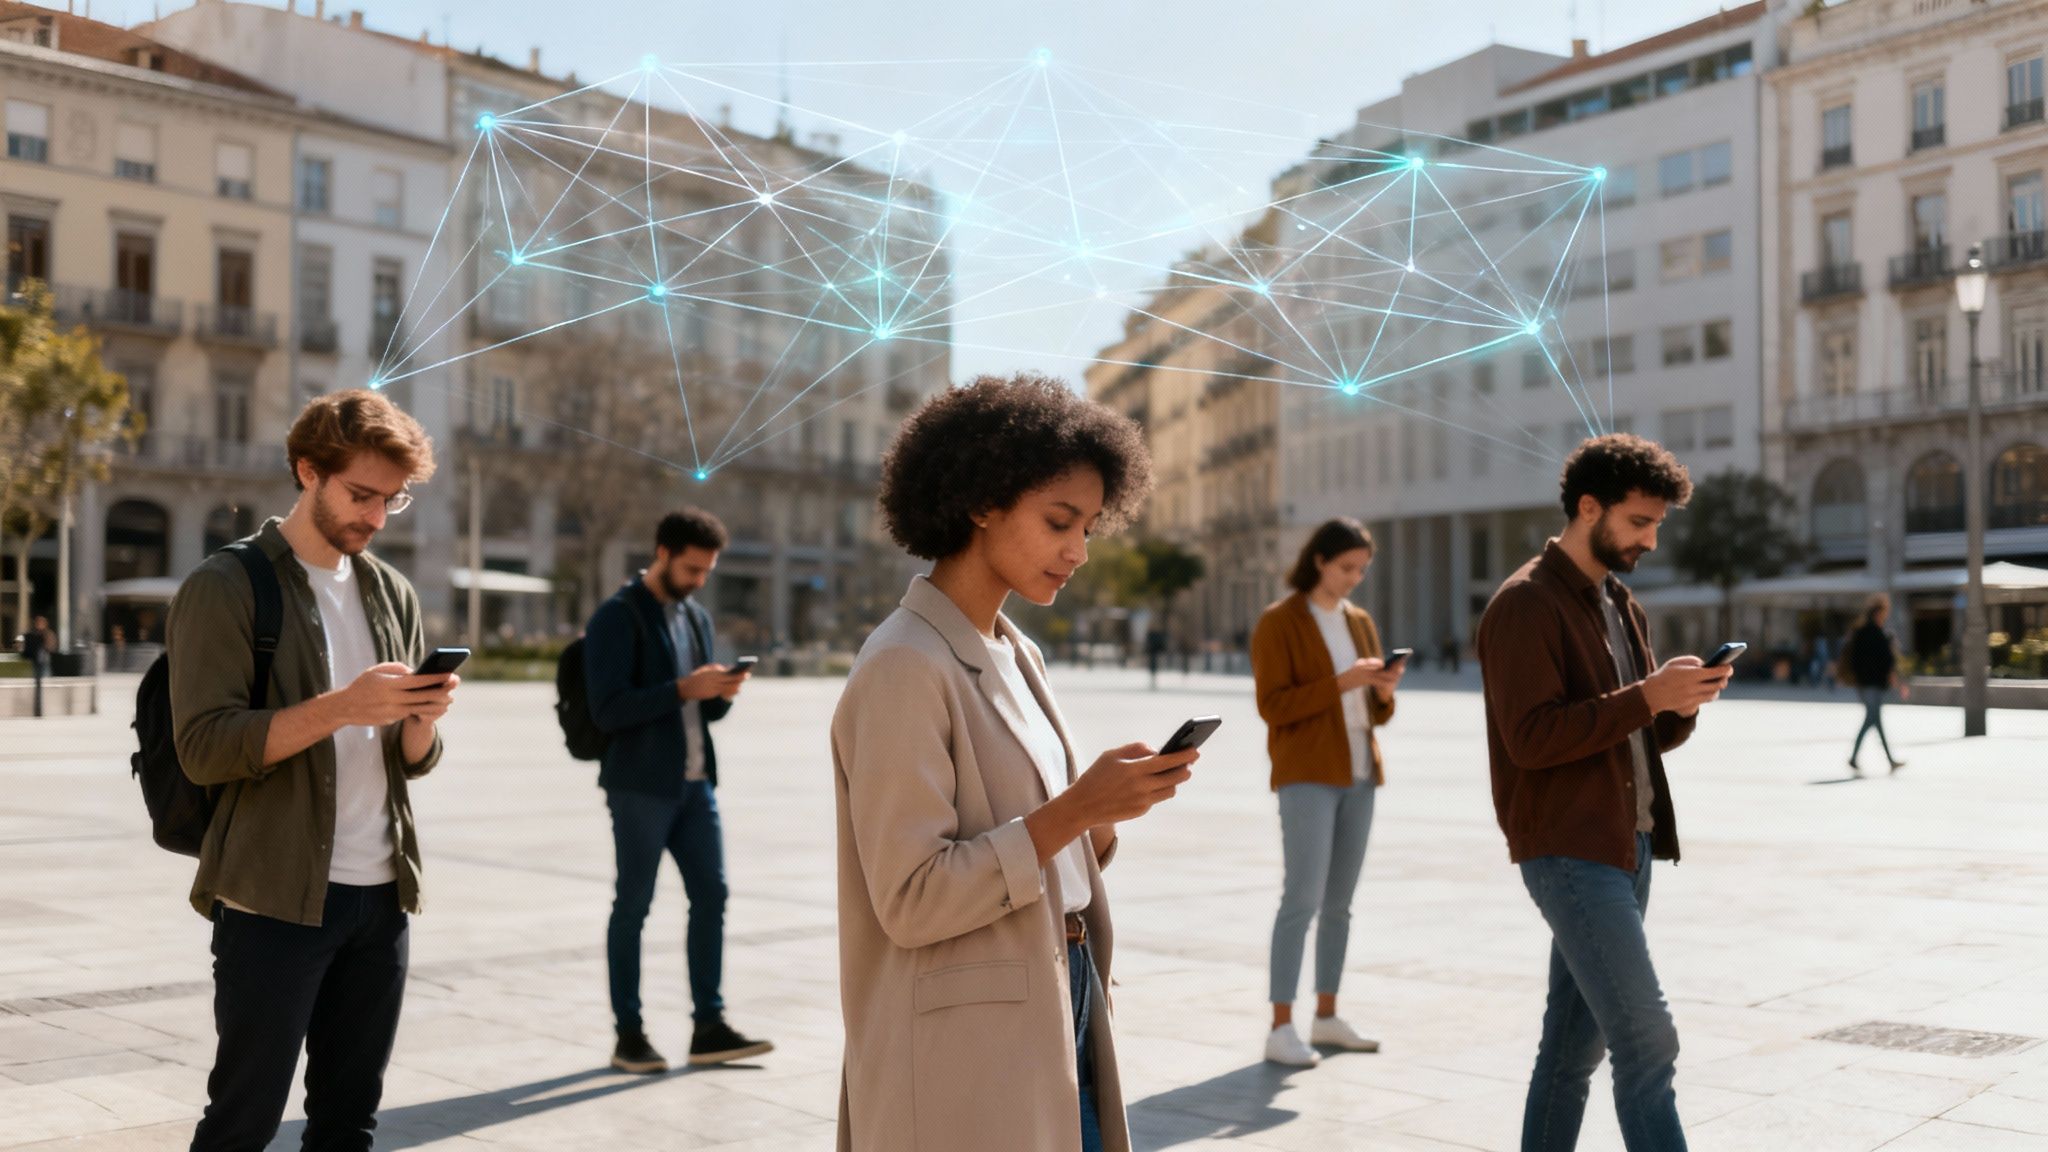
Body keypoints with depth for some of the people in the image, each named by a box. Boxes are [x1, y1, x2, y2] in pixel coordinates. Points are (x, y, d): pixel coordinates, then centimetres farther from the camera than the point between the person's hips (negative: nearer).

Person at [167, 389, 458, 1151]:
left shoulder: (392, 593, 12)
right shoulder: (225, 587, -5)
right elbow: (204, 746, -15)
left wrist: (424, 718, -10)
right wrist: (339, 707, -25)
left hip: (381, 895, 6)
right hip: (274, 900, -5)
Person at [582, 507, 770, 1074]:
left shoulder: (697, 617, 15)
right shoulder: (618, 617, -7)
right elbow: (608, 709, -16)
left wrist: (721, 694, -4)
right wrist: (683, 689, -22)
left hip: (695, 782, 7)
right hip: (640, 786, -7)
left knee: (711, 894, 4)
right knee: (633, 905, 2)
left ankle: (709, 1027, 11)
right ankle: (629, 1033, 10)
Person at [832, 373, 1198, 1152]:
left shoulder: (1015, 657, 10)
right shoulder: (904, 668, -16)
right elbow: (910, 900, -20)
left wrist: (1106, 809, -6)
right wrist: (1075, 808, -22)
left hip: (1053, 1020, 8)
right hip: (967, 1053, -8)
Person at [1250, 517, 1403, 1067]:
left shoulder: (1360, 622, 15)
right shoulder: (1279, 622, -4)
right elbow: (1272, 705, -12)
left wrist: (1384, 691, -4)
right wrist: (1341, 682, -19)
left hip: (1359, 776, 6)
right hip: (1307, 777, -6)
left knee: (1340, 901, 8)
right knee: (1303, 897, -12)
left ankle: (1327, 1016, 16)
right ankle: (1280, 1028, -10)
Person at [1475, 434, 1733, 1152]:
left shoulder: (1620, 605, 18)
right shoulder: (1527, 605, -11)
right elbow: (1531, 738, -20)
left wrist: (1682, 702, -1)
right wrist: (1647, 695, -21)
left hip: (1628, 845, 9)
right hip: (1571, 853, -9)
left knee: (1575, 1042, 13)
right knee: (1647, 1042, -11)